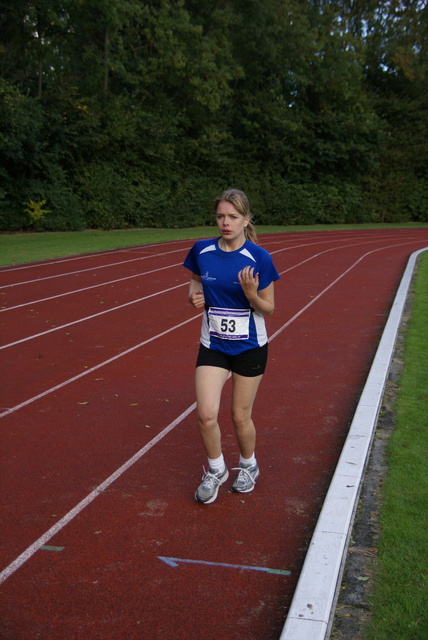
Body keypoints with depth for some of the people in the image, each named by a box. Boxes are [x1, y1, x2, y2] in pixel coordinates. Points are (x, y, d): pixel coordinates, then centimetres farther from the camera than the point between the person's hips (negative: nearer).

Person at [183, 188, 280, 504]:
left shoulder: (259, 258, -14)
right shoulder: (201, 251, -5)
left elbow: (268, 309, -7)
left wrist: (251, 293, -27)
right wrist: (195, 296, -8)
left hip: (250, 347, -2)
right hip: (213, 345, 2)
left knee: (241, 416, 8)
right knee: (206, 414, -8)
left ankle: (249, 466, 39)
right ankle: (216, 470, 21)